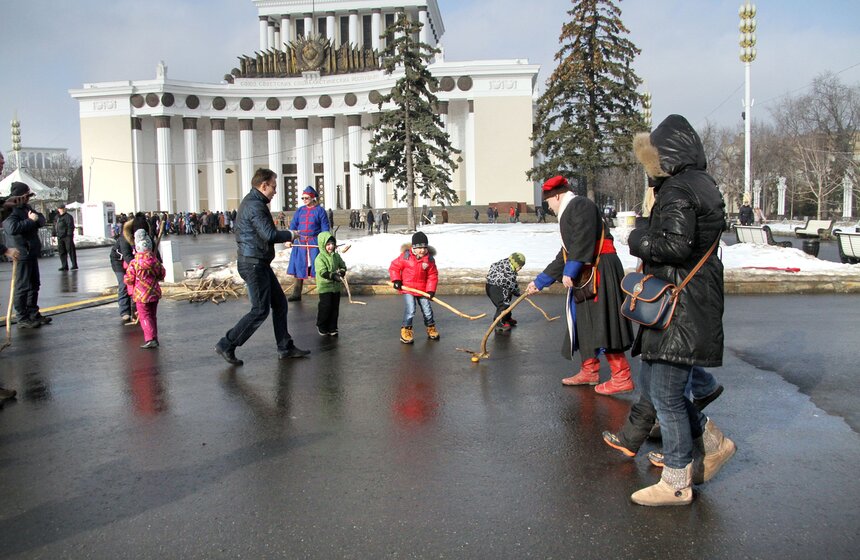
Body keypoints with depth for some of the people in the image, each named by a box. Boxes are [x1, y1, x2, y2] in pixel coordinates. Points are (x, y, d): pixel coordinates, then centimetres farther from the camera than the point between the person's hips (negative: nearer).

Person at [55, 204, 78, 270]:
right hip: (60, 237, 7)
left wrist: (70, 235, -19)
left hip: (67, 237, -7)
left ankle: (74, 265, -2)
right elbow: (57, 227, 22)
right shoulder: (57, 217, 17)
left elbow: (71, 226, -11)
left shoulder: (68, 216, -4)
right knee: (62, 252, 6)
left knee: (71, 251, -5)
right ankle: (64, 266, 10)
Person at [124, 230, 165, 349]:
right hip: (155, 293, 5)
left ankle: (150, 339, -12)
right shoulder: (155, 260, -1)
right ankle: (154, 338, 20)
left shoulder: (134, 263, -14)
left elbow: (128, 280, -9)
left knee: (145, 317, -2)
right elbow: (161, 275, 11)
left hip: (141, 294, -5)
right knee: (153, 316, 15)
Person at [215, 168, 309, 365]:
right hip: (253, 264, -11)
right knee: (260, 310, -4)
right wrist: (290, 234, -11)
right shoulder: (255, 205, -18)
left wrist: (285, 237, 10)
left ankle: (285, 347, 21)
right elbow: (269, 234, -26)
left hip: (259, 264, 11)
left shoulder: (253, 202, 17)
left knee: (279, 303, 14)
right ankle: (226, 345, 4)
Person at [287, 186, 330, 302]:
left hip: (315, 243, -4)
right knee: (299, 267, 5)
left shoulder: (320, 210, 2)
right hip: (300, 243, 4)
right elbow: (293, 226, 12)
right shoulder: (300, 211, 12)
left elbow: (325, 228, -1)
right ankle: (297, 294, 13)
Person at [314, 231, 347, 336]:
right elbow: (323, 272, -20)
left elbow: (343, 266, 12)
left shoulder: (336, 256, 7)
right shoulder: (320, 258, -13)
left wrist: (341, 272, -10)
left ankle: (332, 328, 20)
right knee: (325, 307, -3)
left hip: (336, 286, 6)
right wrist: (333, 276, -28)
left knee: (335, 308, 9)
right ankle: (321, 327, 15)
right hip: (325, 287, -6)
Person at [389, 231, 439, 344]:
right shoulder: (405, 256, -12)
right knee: (410, 310, -14)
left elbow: (433, 275, -3)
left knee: (427, 310, 11)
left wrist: (431, 290, -11)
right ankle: (405, 331, -1)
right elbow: (394, 267, -1)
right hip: (407, 288, -3)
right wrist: (396, 280, -10)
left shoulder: (430, 259, -6)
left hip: (422, 290, 3)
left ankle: (431, 328, 32)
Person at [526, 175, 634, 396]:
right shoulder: (568, 214, 27)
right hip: (586, 276, 11)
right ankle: (589, 371, 26)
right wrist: (539, 282, 33)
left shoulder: (580, 205, -4)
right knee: (584, 322, 16)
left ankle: (622, 378, -7)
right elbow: (565, 256, 31)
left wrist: (570, 271, -22)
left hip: (600, 272, -11)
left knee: (601, 323, -11)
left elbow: (583, 241, -20)